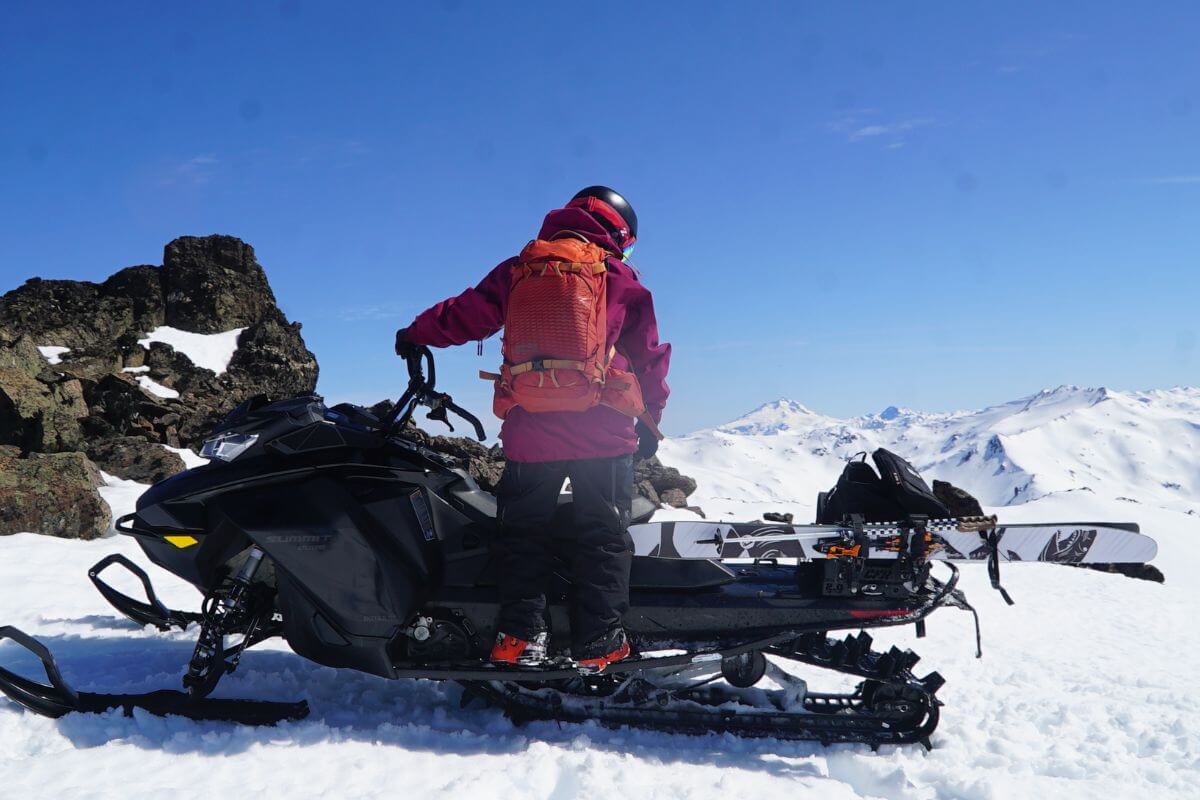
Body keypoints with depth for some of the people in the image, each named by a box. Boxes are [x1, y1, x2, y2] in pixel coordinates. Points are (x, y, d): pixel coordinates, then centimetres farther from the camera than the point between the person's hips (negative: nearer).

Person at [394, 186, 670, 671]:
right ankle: (597, 644, 4)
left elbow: (464, 315, 16)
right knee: (602, 532, 6)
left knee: (522, 530, 12)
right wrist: (651, 419, 20)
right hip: (602, 432, -2)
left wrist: (417, 333, 35)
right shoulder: (619, 276, 9)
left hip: (530, 430, 2)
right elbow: (649, 354, 11)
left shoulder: (516, 270, 14)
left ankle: (519, 634, 5)